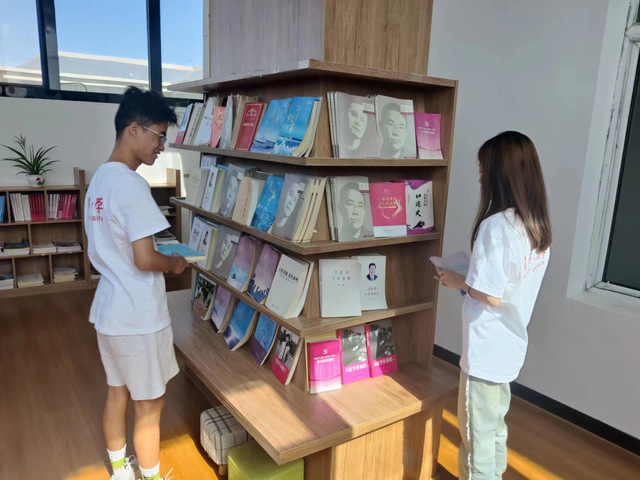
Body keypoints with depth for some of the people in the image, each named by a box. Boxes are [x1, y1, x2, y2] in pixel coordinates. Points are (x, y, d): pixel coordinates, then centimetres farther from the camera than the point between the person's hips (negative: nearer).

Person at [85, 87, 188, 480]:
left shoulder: (100, 178, 8)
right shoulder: (131, 185, -22)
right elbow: (144, 260, -26)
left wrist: (161, 255, 12)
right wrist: (174, 263, -7)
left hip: (108, 312, 9)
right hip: (138, 318, -9)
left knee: (117, 393, 22)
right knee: (149, 406, 9)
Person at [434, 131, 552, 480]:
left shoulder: (495, 226, -25)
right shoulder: (538, 225, 2)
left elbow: (490, 296, -24)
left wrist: (457, 281, -8)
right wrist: (473, 270, 9)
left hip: (487, 350, -8)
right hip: (510, 346, 9)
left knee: (477, 432, 10)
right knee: (495, 425, 25)